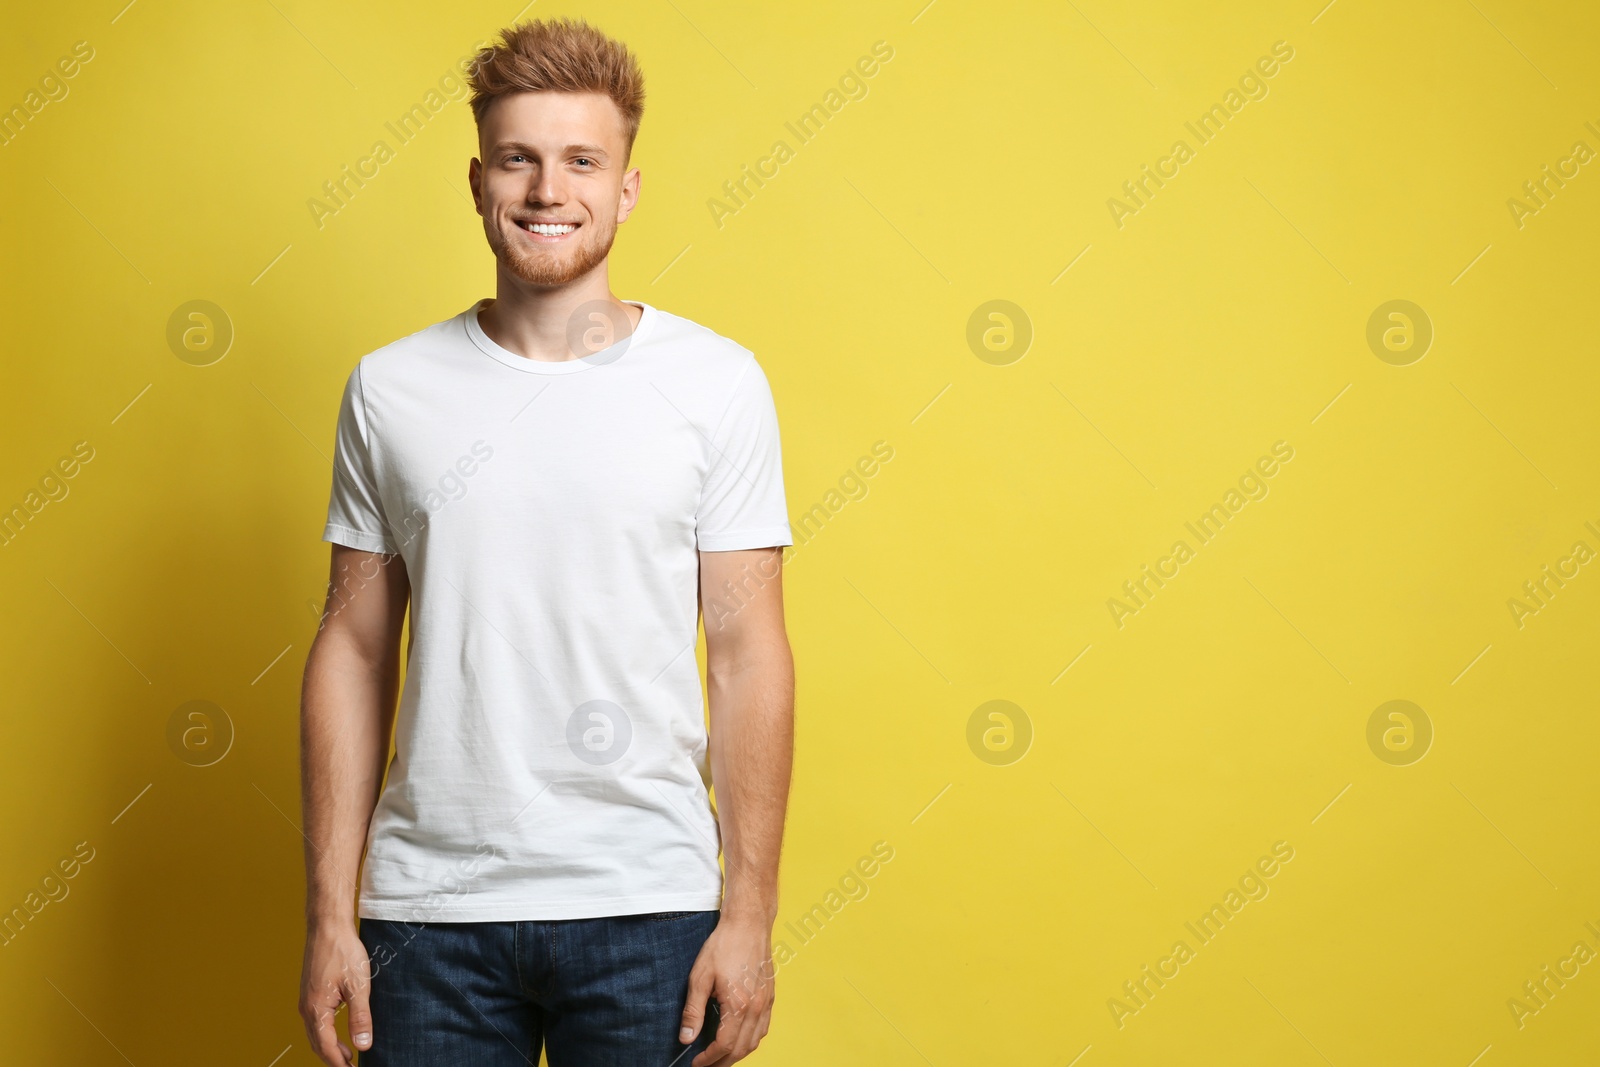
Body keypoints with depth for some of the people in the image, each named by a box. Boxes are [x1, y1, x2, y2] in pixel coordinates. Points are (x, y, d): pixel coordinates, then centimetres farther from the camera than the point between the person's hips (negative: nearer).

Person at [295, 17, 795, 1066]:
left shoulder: (717, 381, -1)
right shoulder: (391, 389, 4)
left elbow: (747, 655, -2)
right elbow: (354, 650, 5)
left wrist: (750, 913, -5)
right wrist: (330, 914, 3)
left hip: (647, 904, -1)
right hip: (431, 902, 1)